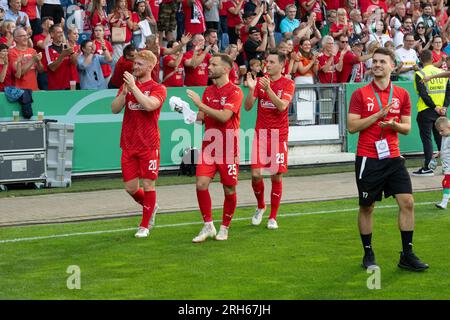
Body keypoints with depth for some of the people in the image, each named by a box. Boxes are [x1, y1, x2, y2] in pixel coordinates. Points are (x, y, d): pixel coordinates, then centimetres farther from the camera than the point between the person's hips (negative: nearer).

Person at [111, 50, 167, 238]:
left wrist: (133, 87, -20)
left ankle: (144, 226, 10)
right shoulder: (127, 86, 12)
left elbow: (149, 105, -23)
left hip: (148, 145, -4)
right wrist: (124, 91, -12)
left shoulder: (158, 88, -2)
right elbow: (115, 109, 1)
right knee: (130, 187, 5)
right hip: (128, 144, 4)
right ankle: (150, 207, 34)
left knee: (148, 184, -1)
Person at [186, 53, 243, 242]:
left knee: (229, 189, 4)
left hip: (228, 148, -5)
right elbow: (202, 117, 15)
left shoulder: (235, 91, -9)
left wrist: (200, 104, -22)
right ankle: (208, 226, 4)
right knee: (201, 184, -8)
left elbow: (224, 116, -22)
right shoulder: (208, 91, 13)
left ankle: (224, 228, 20)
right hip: (209, 145, 5)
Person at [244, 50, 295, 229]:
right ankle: (260, 207, 20)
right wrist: (251, 89, -17)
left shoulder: (288, 84, -2)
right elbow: (247, 107, -1)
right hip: (261, 133, 2)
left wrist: (268, 89, -29)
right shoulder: (259, 82, 6)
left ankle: (273, 217, 11)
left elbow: (282, 106, -18)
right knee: (256, 174, -7)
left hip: (279, 135, -2)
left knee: (276, 176, 0)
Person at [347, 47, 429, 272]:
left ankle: (407, 255, 3)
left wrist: (394, 124, -12)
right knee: (367, 207, 5)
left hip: (393, 157, 3)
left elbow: (407, 128, 11)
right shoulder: (360, 94, -2)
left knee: (407, 202, -6)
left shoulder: (402, 94, 7)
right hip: (368, 159, -2)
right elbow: (351, 126, -8)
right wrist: (379, 114, -16)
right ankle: (368, 254, 20)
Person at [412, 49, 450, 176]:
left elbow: (424, 94, -16)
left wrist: (435, 107, -12)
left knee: (426, 139, -1)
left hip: (426, 111, -5)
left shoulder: (420, 74, -9)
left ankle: (427, 168, -4)